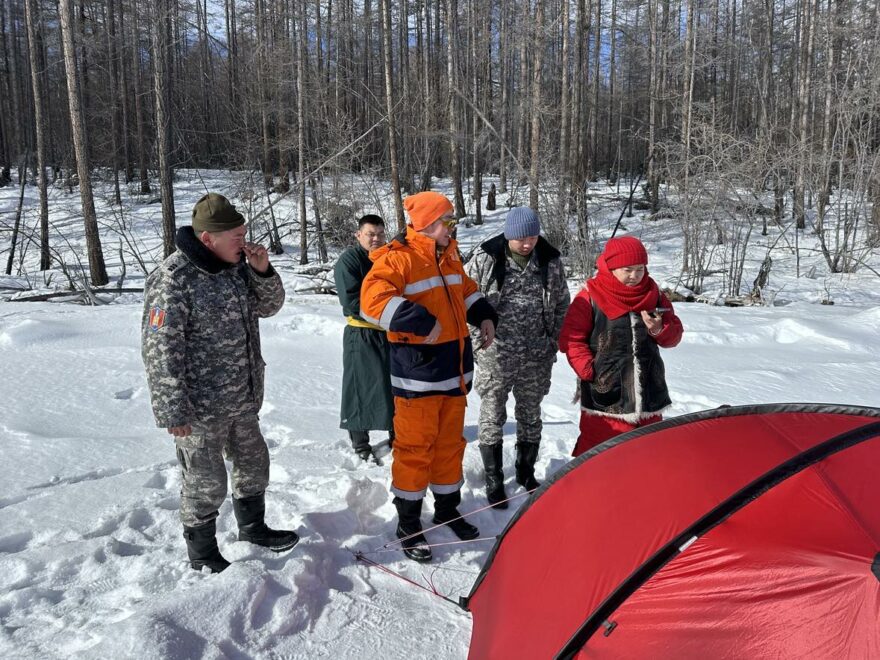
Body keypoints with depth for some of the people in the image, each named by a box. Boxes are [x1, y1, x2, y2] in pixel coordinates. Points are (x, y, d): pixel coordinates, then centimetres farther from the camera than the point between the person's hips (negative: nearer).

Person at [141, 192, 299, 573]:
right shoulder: (174, 279, -22)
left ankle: (253, 528, 45)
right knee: (206, 483, 8)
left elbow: (268, 306, 11)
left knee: (253, 464, 22)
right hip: (201, 408, -8)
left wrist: (262, 271, -9)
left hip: (243, 399, 8)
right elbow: (160, 350, -20)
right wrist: (173, 411, -18)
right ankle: (202, 555, 30)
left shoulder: (236, 264, 2)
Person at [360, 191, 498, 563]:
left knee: (450, 441, 17)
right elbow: (372, 299, -28)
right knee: (415, 445, 1)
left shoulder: (448, 256, 12)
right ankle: (408, 523, 16)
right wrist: (422, 322, -29)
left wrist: (483, 316, 10)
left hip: (454, 370, 8)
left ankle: (447, 509, 33)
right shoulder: (399, 259, -15)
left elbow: (466, 290, 28)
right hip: (417, 370, -8)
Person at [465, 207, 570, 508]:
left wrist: (552, 341, 8)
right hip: (495, 356, -3)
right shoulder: (485, 259, -11)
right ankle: (493, 481, 19)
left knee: (530, 416, 16)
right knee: (492, 418, 5)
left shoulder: (550, 261, -1)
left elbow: (562, 305, 11)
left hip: (536, 359, 3)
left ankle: (526, 473, 34)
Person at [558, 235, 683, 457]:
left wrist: (659, 330, -10)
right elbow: (571, 339, -7)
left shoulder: (654, 295, 6)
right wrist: (589, 370, -15)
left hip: (649, 394, 5)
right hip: (605, 394, -5)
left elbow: (674, 334, 12)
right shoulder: (590, 297, -8)